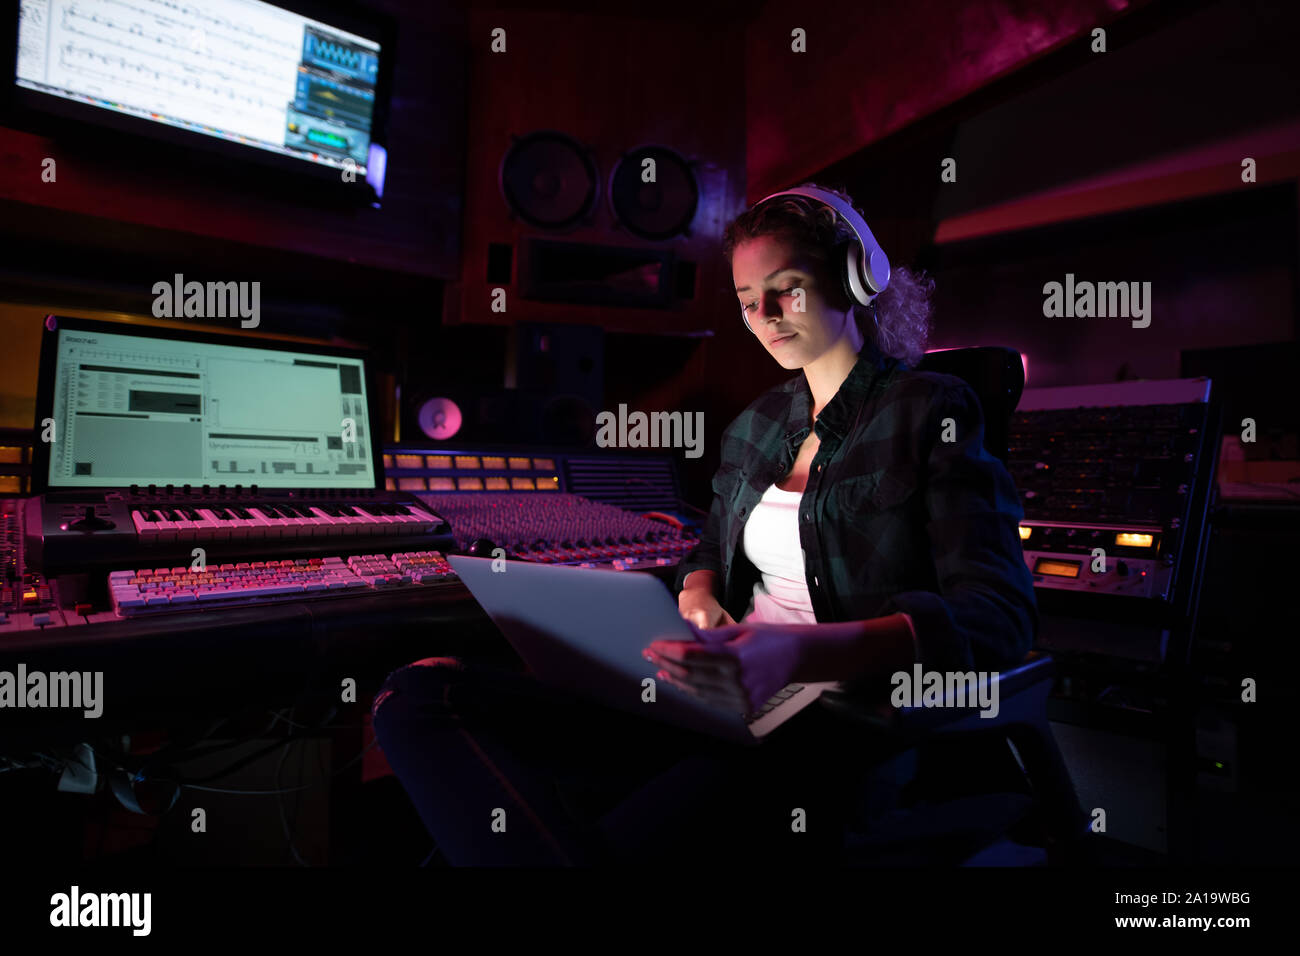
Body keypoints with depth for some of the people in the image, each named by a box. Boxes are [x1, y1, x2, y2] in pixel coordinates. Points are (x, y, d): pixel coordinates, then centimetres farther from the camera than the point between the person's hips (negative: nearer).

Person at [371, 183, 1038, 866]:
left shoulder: (931, 411, 0)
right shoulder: (755, 426, 19)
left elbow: (1000, 615, -11)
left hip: (841, 729, -6)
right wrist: (699, 594, 4)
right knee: (419, 694, -14)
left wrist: (798, 653, -29)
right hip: (711, 703, 7)